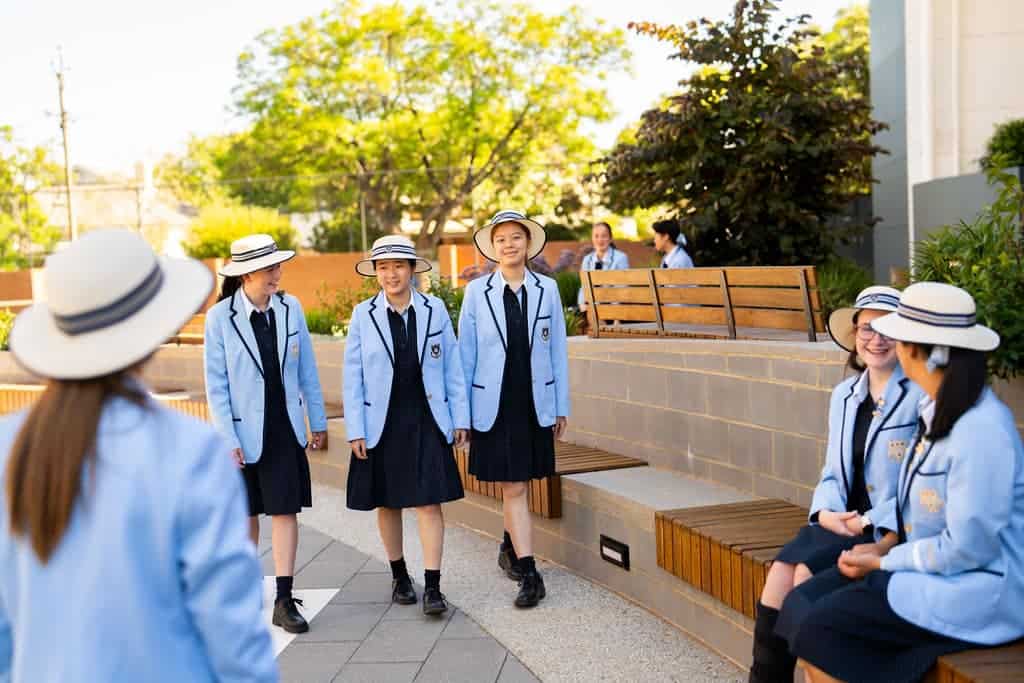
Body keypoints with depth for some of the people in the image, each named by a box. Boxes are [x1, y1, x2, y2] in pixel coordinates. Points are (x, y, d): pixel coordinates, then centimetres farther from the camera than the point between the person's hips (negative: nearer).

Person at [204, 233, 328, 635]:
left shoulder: (290, 308, -1)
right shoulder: (220, 317, -10)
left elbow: (307, 370, 5)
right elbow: (216, 384, -8)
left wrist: (318, 422, 7)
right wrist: (228, 440, -12)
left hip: (285, 428, 2)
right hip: (243, 430, -2)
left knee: (285, 511, -1)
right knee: (246, 514, 12)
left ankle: (284, 601, 4)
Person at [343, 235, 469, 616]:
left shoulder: (435, 310, 0)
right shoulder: (363, 315, -1)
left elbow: (452, 367, 3)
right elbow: (352, 377, 0)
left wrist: (460, 419, 1)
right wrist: (356, 430, -5)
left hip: (427, 421, -1)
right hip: (382, 423, 1)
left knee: (429, 502, -5)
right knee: (387, 503, 11)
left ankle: (433, 588, 0)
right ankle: (399, 576, 29)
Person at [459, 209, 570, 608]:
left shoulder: (547, 289, 2)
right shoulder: (477, 292, -1)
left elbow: (557, 349, 5)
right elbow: (465, 353, 2)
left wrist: (562, 406, 5)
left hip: (535, 405, 2)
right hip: (494, 406, -2)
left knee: (517, 484, 14)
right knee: (513, 488, -2)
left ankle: (509, 548, 38)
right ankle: (530, 575, 2)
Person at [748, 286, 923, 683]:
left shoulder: (922, 396, -9)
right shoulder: (844, 395, 14)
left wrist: (871, 521, -16)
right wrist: (827, 511, -3)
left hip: (895, 530, -6)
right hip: (842, 522, 6)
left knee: (808, 573, -24)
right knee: (779, 575, -17)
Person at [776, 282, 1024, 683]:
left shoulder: (982, 430, -23)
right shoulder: (938, 410, 7)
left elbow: (966, 548, -22)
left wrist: (884, 561, -12)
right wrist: (885, 543, 2)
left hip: (976, 592, -9)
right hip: (928, 566, 9)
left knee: (819, 631, -19)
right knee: (801, 604, -5)